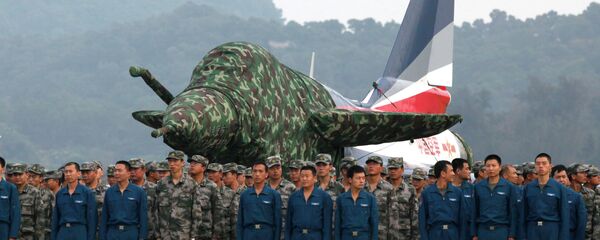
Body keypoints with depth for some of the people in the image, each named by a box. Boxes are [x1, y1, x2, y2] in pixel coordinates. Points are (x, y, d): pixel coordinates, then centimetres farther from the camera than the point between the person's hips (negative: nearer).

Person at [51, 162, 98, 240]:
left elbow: (92, 219, -3)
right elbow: (55, 219, 15)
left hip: (80, 234, -4)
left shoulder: (88, 193, -1)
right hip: (63, 233, 4)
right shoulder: (60, 194, 12)